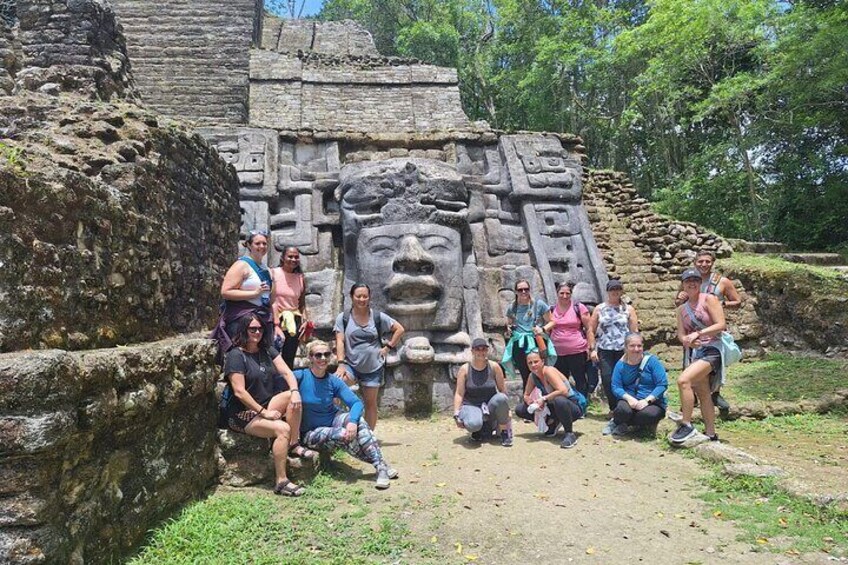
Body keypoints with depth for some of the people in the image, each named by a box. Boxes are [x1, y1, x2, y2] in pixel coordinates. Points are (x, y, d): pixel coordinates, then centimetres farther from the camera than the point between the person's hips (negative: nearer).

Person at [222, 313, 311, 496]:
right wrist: (264, 412, -19)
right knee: (282, 428, -28)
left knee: (292, 397, -20)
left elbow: (287, 372, 0)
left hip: (266, 406, 7)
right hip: (243, 414, -7)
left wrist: (295, 391, -21)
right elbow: (239, 392, -19)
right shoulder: (236, 355, -13)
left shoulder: (267, 350, 9)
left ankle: (294, 445, -11)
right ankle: (281, 482, -21)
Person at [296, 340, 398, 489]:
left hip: (334, 419, 4)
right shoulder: (300, 376, -16)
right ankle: (380, 464, -12)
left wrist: (353, 421, -30)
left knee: (358, 419, -27)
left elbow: (357, 402, -11)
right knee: (344, 435, -30)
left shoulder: (333, 381, -6)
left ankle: (382, 467, -25)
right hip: (311, 432, -3)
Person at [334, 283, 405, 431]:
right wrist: (341, 364, -17)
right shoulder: (343, 318, -3)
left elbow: (399, 329, 4)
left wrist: (388, 347, -3)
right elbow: (340, 341, -8)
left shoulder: (378, 317, -2)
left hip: (373, 367, 1)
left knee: (370, 402, 8)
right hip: (351, 365, -1)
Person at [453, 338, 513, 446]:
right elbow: (459, 394, -7)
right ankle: (482, 430, 4)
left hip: (490, 407, 1)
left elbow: (502, 390, 2)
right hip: (471, 405, -1)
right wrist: (456, 415, -15)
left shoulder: (494, 367, -3)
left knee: (501, 398, -34)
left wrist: (506, 408, -5)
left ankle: (505, 431, -11)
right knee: (473, 424, -37)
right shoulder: (465, 369, -5)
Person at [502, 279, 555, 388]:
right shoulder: (512, 308, 10)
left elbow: (550, 322, 3)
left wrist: (543, 330, -16)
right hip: (519, 347, 3)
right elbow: (508, 325, 23)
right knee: (526, 378, 6)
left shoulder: (539, 304, 0)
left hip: (537, 344, -3)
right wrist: (508, 331, 2)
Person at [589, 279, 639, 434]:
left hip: (624, 351, -1)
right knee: (607, 380, -9)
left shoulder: (628, 309, 9)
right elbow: (591, 331, 10)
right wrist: (592, 349, 3)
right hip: (605, 351, 1)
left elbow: (635, 331, 7)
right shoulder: (599, 309, 11)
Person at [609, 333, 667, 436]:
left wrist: (647, 400, -22)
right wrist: (629, 398, -24)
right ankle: (617, 422, 3)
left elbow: (662, 385, -11)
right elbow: (616, 387, -4)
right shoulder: (621, 364, 1)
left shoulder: (652, 361, -6)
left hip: (652, 402, -1)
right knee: (623, 409, -33)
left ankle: (625, 423, -4)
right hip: (629, 400, 1)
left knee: (648, 414, -35)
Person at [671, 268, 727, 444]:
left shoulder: (709, 299, -4)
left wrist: (698, 333, -20)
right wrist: (687, 341, -16)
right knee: (703, 394, 11)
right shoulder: (681, 309, 13)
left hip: (712, 350, -7)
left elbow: (721, 325, -13)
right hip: (696, 351, 7)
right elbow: (681, 334, 6)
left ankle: (686, 425, -14)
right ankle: (710, 434, 21)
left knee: (683, 380, -24)